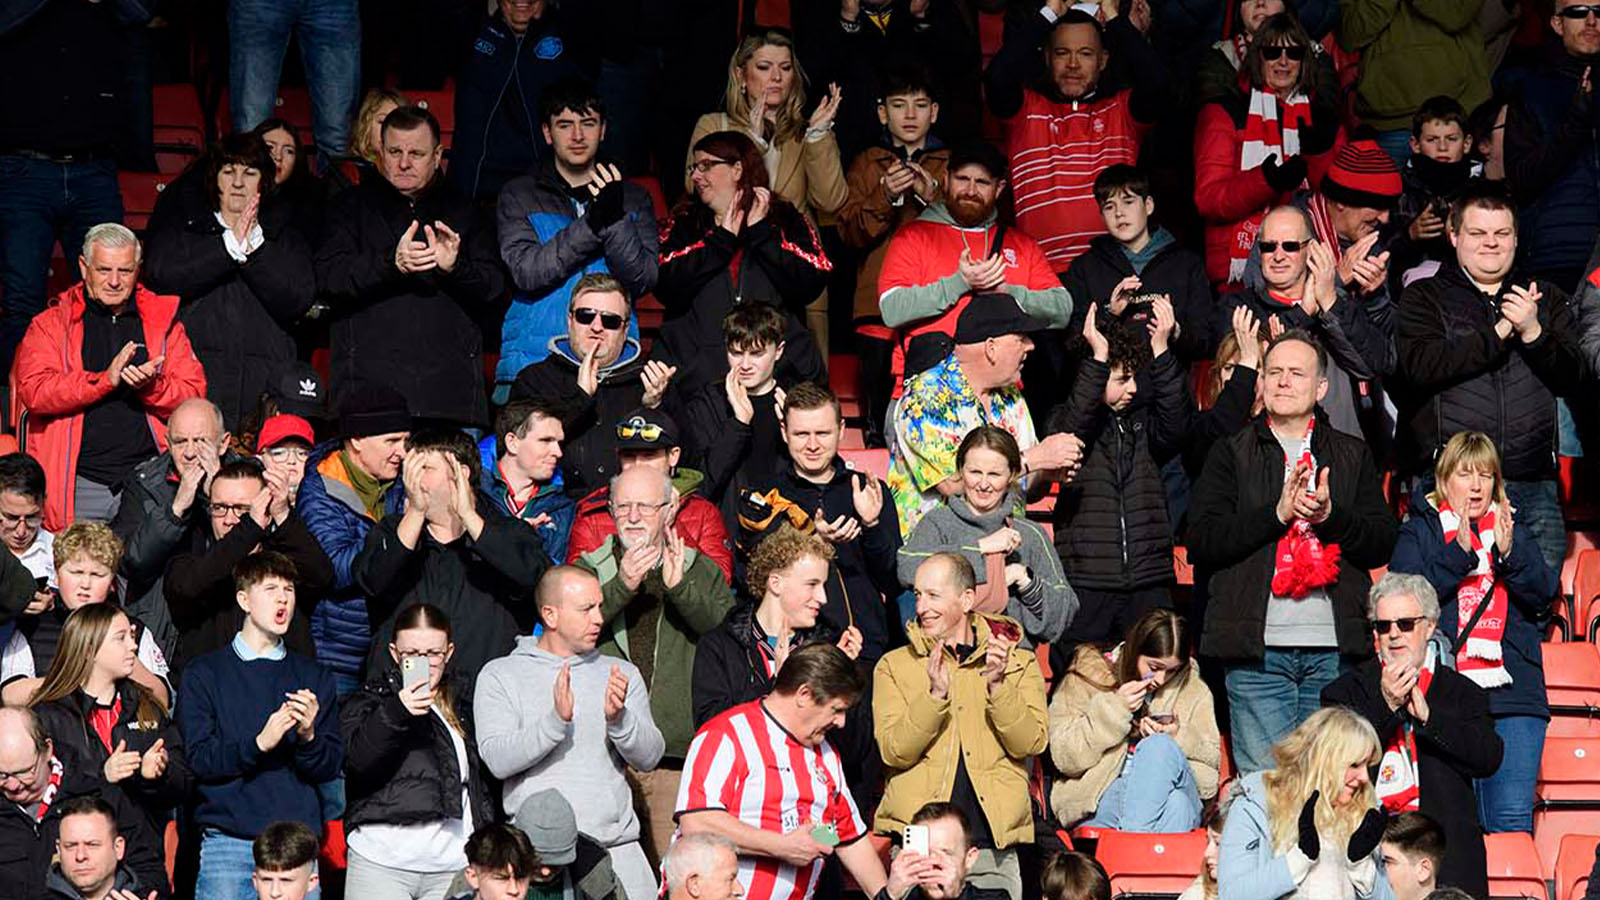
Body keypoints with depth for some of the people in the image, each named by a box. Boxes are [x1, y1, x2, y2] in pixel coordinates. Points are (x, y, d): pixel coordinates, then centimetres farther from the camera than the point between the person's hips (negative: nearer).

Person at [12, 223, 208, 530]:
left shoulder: (163, 320, 16)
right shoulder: (51, 324, 10)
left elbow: (195, 395, 10)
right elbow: (34, 392, -6)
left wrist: (152, 386, -11)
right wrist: (107, 379, -14)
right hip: (78, 482, -1)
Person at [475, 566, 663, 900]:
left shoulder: (622, 674, 14)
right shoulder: (500, 675, 6)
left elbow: (649, 758, 4)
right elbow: (498, 760, -8)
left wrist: (619, 718, -15)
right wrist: (556, 720, -21)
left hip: (616, 845, 2)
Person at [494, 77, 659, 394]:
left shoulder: (633, 198, 14)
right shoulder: (519, 195, 10)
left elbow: (643, 280, 1)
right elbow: (525, 271, -7)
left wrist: (616, 218, -14)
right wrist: (592, 223, -15)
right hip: (531, 363, -1)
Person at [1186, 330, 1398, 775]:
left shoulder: (1353, 456, 16)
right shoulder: (1231, 454, 11)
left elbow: (1381, 545, 7)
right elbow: (1201, 542, -1)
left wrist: (1331, 515, -11)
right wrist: (1277, 513, -11)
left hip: (1335, 651, 1)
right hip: (1258, 650, -1)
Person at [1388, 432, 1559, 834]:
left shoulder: (1515, 529, 19)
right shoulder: (1419, 532, 11)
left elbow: (1544, 593, 6)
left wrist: (1509, 552, -11)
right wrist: (1459, 552, -14)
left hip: (1513, 694, 2)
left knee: (1512, 820, -6)